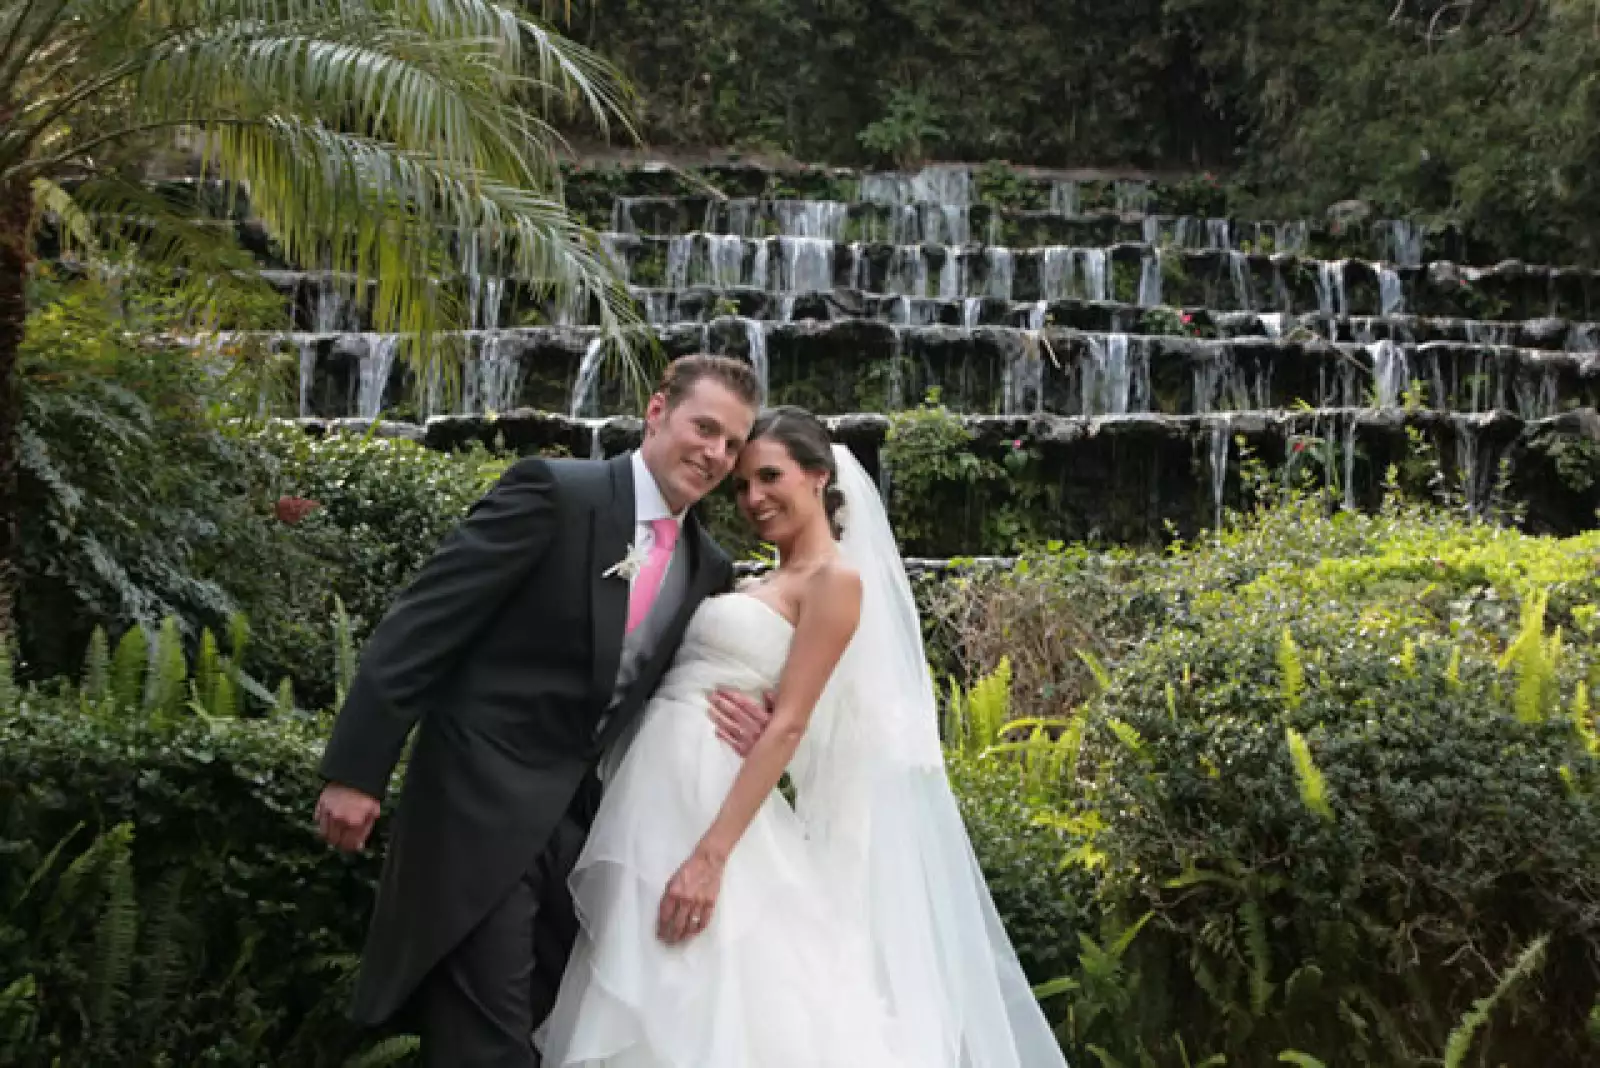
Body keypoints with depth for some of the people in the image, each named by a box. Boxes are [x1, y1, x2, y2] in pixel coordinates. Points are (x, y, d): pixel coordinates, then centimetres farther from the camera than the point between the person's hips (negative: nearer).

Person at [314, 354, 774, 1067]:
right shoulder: (554, 492, -12)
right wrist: (356, 769, -19)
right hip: (480, 801, -7)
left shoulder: (709, 568, 8)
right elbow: (422, 623, -15)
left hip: (579, 813, 7)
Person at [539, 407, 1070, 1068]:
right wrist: (712, 700, -5)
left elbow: (788, 725, -16)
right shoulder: (762, 585, 18)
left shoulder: (835, 580, -8)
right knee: (652, 1012, 9)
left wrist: (711, 854, -22)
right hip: (657, 790, 8)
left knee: (713, 1011, -7)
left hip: (711, 797, -8)